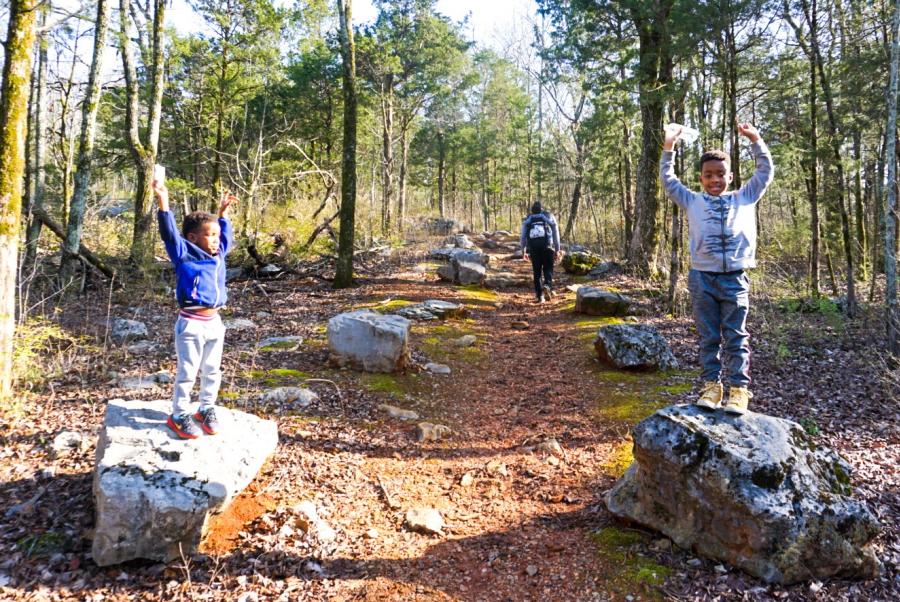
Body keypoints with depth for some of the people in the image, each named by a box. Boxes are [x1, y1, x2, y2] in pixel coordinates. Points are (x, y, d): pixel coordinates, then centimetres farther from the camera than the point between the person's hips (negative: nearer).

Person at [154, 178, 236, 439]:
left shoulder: (218, 255, 9)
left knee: (212, 371, 16)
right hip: (191, 324, -6)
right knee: (187, 372, 2)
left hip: (214, 322, 7)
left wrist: (223, 212, 31)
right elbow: (169, 233, -20)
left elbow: (226, 235, 28)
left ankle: (207, 410, 32)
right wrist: (163, 201, -29)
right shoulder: (185, 255, -8)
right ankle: (179, 416, 16)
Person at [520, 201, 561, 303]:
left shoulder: (528, 219, 15)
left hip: (533, 248, 1)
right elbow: (556, 234, 8)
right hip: (547, 246, -1)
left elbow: (523, 236, 10)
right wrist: (557, 249, 10)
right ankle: (547, 285, -22)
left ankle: (540, 296, 6)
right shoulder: (550, 217, 12)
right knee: (548, 268, 8)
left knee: (537, 272, 8)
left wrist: (523, 251, 14)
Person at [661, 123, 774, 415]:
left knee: (736, 337, 2)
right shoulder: (693, 202, 10)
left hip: (735, 279, 0)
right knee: (709, 337, 7)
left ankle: (739, 388, 5)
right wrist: (669, 147, 0)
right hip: (702, 278, 0)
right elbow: (668, 180, 9)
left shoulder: (744, 199, 11)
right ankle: (711, 385, 14)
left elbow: (765, 173, 12)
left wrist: (755, 140, 3)